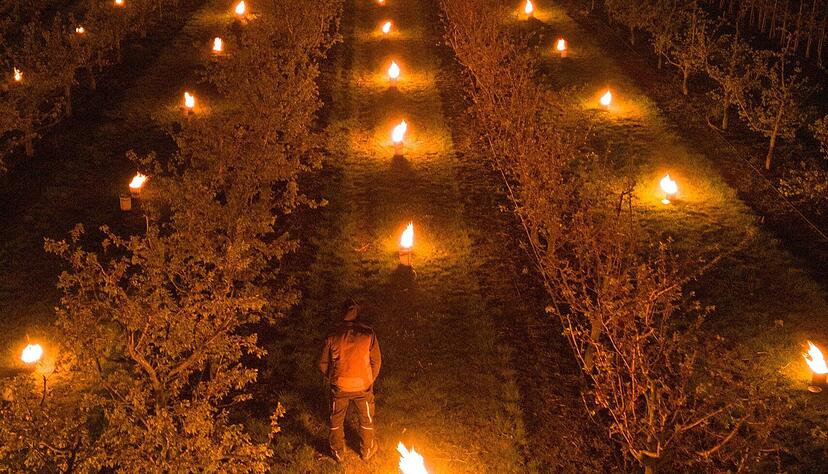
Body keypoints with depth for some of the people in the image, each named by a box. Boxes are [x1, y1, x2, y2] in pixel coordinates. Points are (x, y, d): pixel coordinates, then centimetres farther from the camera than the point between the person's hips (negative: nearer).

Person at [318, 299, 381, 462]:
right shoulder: (368, 334, -15)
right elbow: (376, 361, -6)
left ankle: (337, 452, 38)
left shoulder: (332, 335, -13)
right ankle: (367, 451, 39)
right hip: (363, 386, 0)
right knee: (366, 420, 23)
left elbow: (323, 363, -4)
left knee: (336, 420, 22)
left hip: (339, 387, 0)